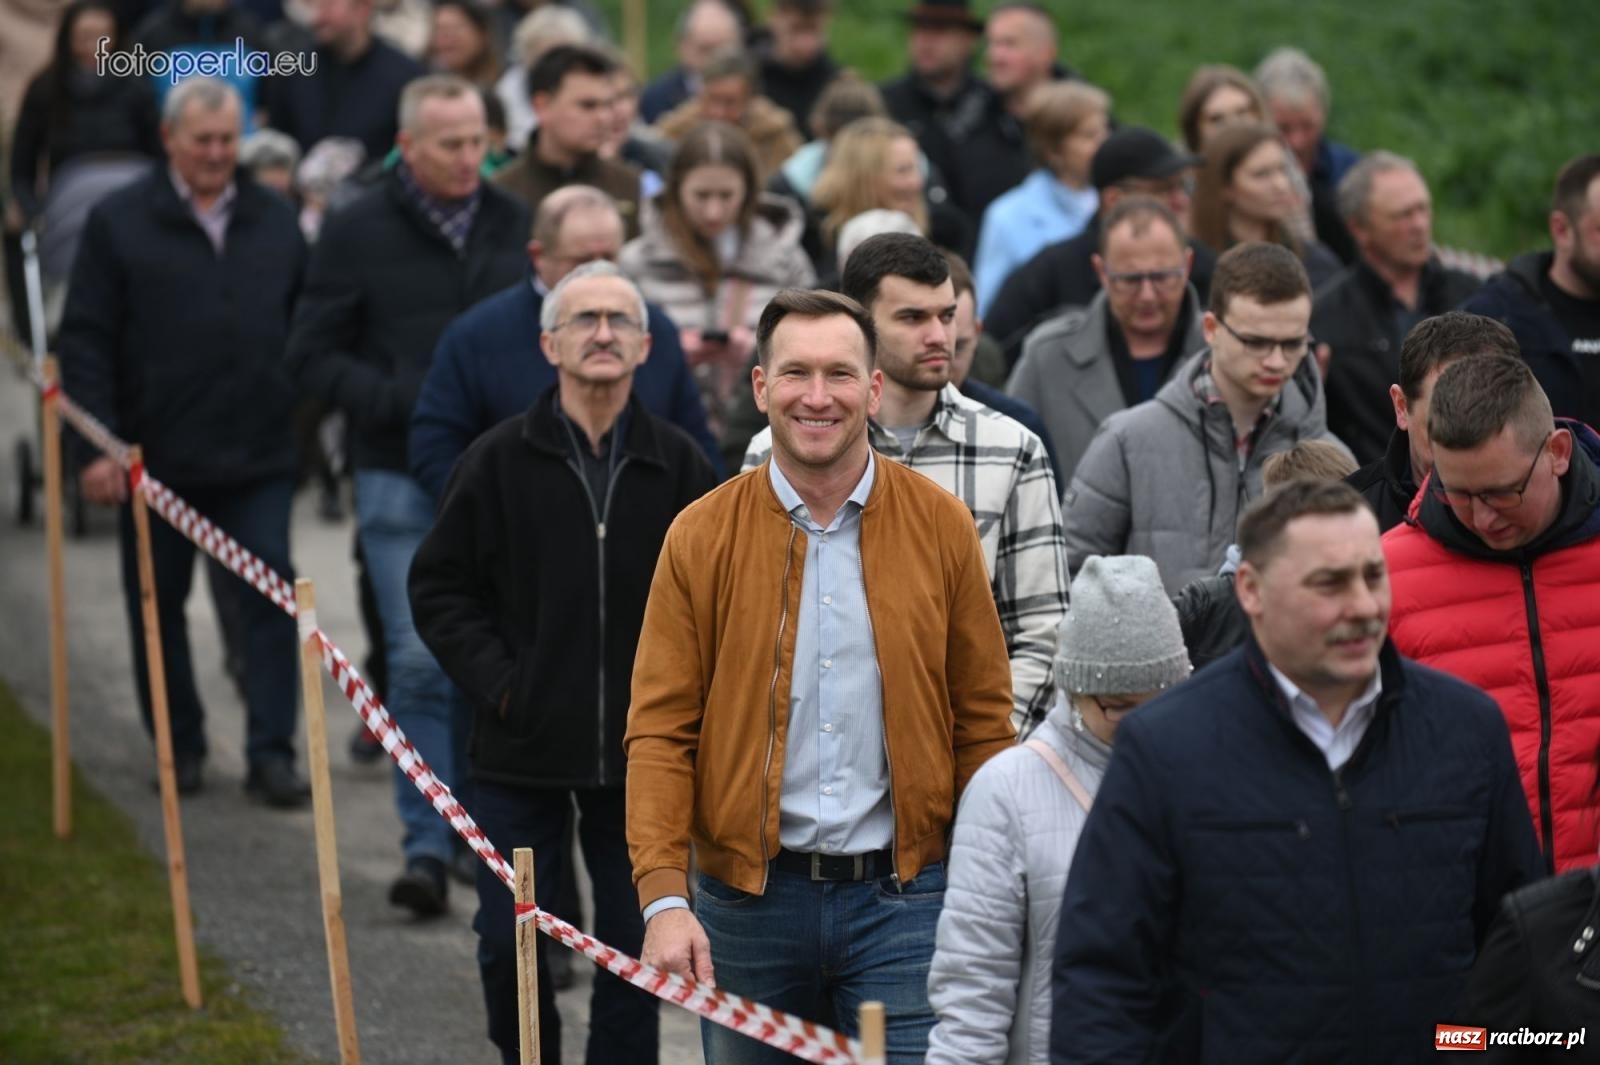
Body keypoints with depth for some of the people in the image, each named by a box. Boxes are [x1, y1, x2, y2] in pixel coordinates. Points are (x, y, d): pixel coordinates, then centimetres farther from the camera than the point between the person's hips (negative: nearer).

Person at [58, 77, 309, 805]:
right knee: (158, 605, 9)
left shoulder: (275, 223, 8)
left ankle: (272, 753, -1)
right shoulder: (119, 224, -1)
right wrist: (96, 445, -10)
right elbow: (85, 341, -3)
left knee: (269, 602, -4)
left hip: (257, 459, 1)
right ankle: (179, 748, 22)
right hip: (155, 457, -1)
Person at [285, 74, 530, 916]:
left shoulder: (515, 225, 7)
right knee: (421, 661, -6)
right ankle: (428, 845, 0)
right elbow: (314, 356, -1)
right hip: (402, 478, -3)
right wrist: (399, 400, -15)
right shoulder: (358, 232, -1)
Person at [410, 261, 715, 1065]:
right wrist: (498, 683, -7)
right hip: (521, 752, 0)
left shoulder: (678, 466, 0)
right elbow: (439, 587, 2)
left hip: (640, 753, 1)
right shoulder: (499, 461, -3)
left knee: (633, 948, 6)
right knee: (508, 945, 4)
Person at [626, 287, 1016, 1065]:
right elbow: (660, 731, -2)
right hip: (749, 896, 1)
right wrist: (663, 897, -12)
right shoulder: (702, 537, 0)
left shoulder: (940, 526, 1)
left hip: (904, 895, 0)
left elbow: (983, 719, 5)